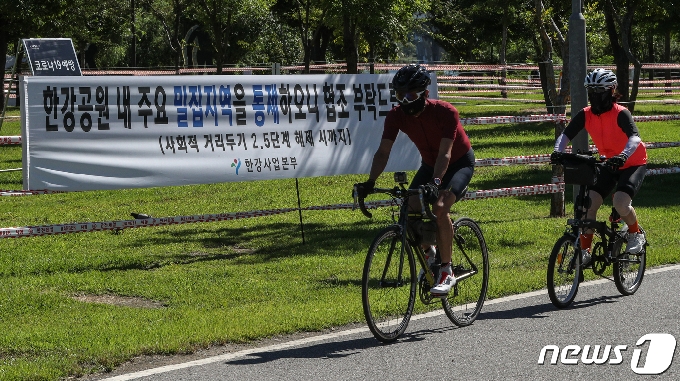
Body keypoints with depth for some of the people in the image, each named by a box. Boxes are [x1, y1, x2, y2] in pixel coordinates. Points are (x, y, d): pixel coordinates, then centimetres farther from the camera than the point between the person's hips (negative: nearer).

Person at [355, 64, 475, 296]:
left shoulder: (445, 112, -31)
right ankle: (428, 254, 12)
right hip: (430, 164, 5)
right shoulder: (396, 116, -18)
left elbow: (445, 154, -37)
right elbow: (383, 152, -21)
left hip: (460, 163, -5)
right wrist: (370, 182, -36)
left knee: (440, 207, -28)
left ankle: (446, 272, -18)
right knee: (410, 208, -16)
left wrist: (435, 183, -52)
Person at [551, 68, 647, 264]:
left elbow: (634, 138, -39)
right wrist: (558, 152, -36)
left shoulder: (621, 114, -24)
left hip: (633, 163, -5)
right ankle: (584, 251, 0)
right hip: (608, 164, 5)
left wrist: (623, 156, -58)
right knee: (589, 203, -10)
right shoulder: (585, 115, -9)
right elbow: (566, 135, -15)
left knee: (620, 202, -27)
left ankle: (636, 234, 3)